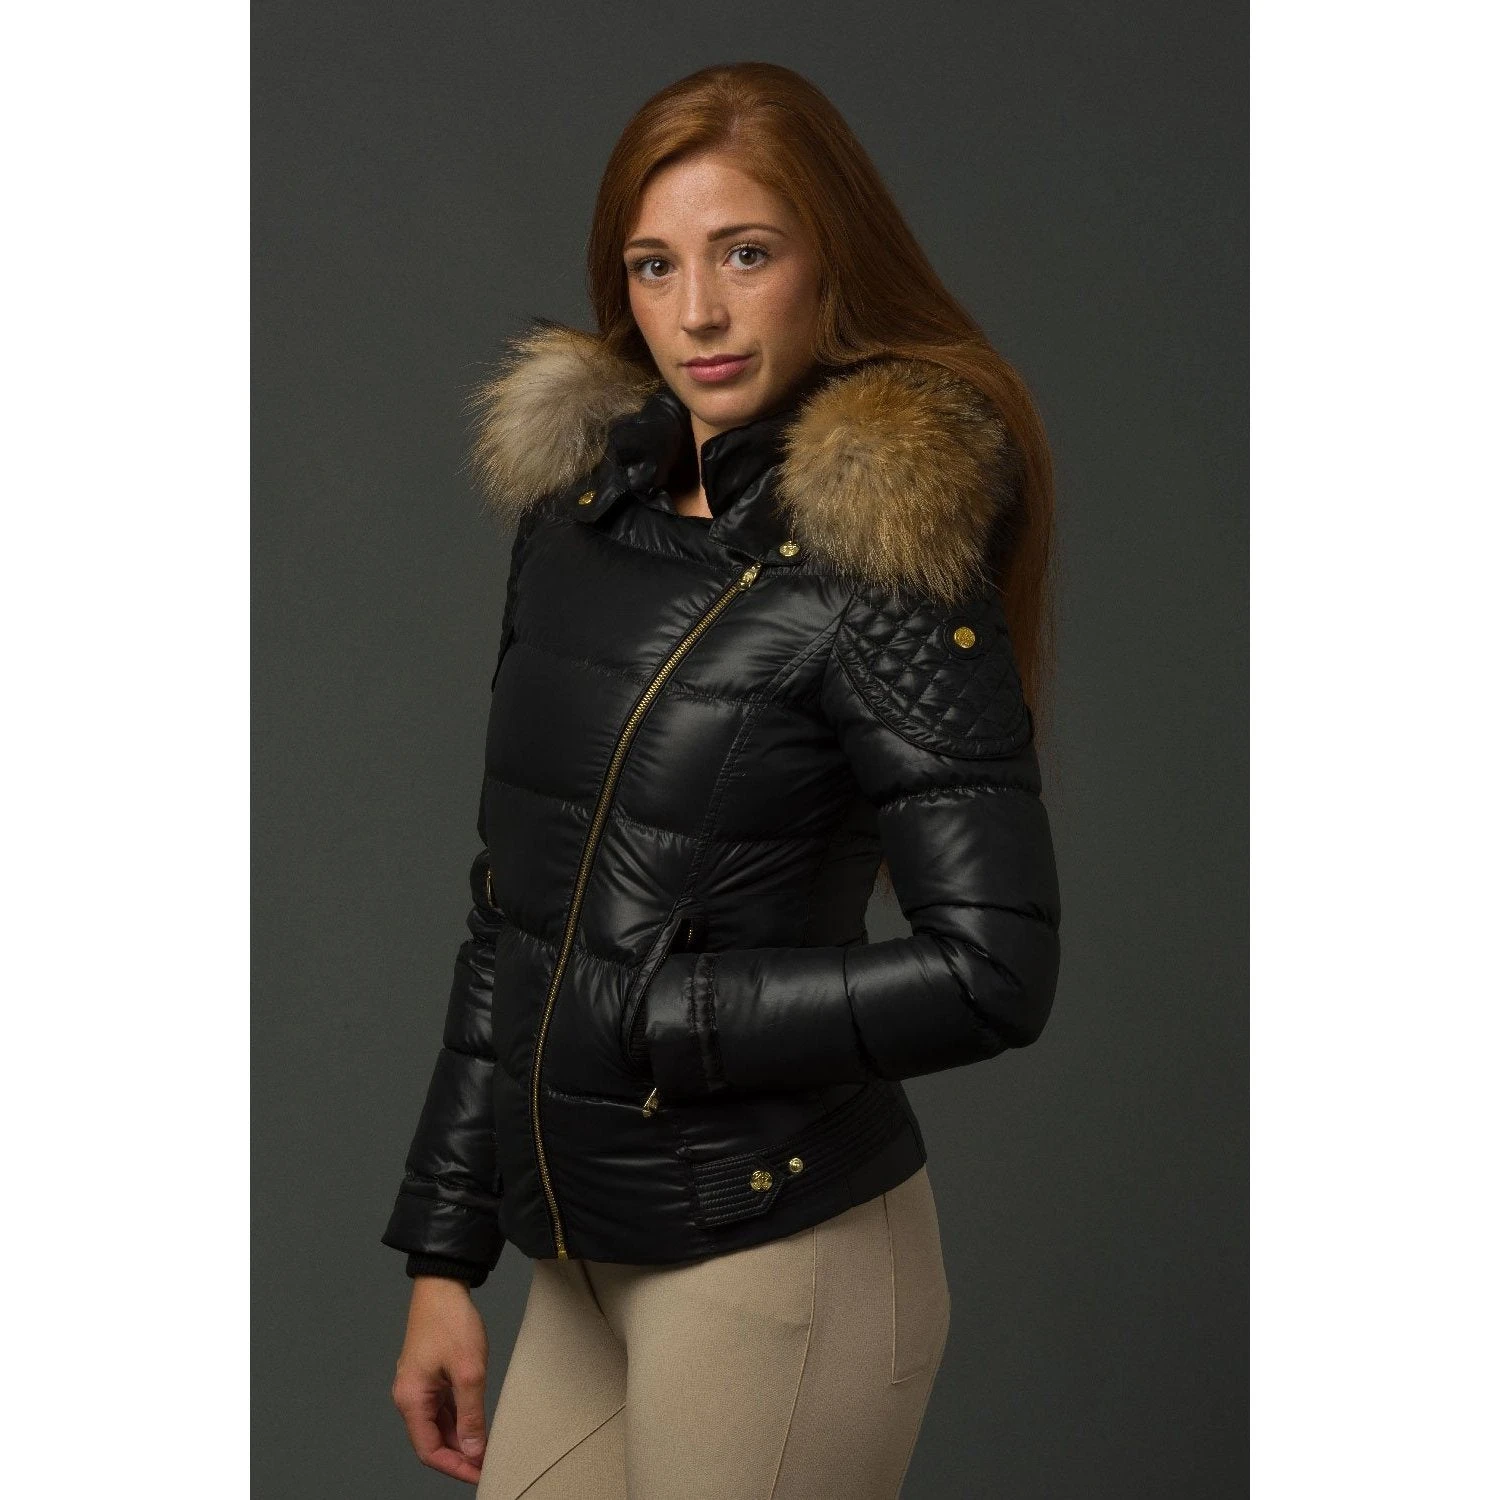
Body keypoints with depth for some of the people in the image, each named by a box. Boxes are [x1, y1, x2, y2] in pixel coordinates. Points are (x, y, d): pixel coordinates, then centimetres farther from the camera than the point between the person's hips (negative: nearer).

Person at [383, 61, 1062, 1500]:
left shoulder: (882, 569, -14)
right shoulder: (571, 508, 6)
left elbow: (993, 973, -19)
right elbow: (513, 906, 10)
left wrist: (642, 1016, -14)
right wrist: (444, 1253, 11)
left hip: (781, 1270, -6)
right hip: (588, 1258, 6)